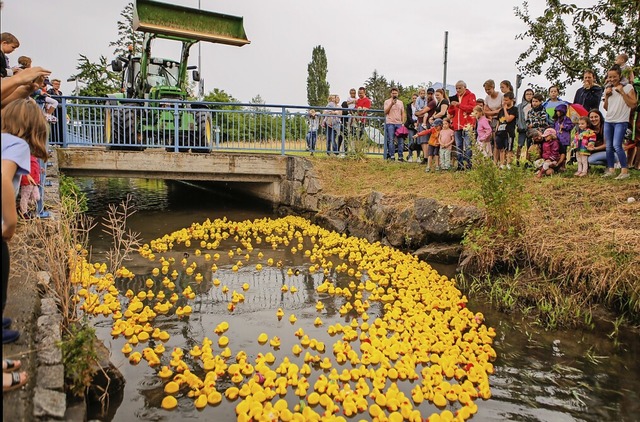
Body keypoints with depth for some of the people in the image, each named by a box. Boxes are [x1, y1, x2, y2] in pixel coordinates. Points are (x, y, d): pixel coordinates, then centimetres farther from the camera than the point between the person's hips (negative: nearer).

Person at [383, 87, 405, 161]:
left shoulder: (400, 102, 17)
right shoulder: (387, 101, 6)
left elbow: (402, 113, 17)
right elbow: (385, 112, -5)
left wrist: (403, 122, 6)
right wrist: (391, 104, -13)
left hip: (399, 123, 3)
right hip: (390, 123, -3)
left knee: (401, 140, -1)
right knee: (391, 140, -5)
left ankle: (400, 156, 3)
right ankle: (392, 156, -2)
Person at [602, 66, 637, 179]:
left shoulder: (628, 87, -4)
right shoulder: (609, 88, 11)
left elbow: (633, 105, -11)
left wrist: (622, 92, -15)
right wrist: (606, 95, -2)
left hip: (621, 121, -6)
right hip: (608, 121, 6)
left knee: (617, 145, -16)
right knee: (609, 146, 4)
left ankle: (624, 171, -12)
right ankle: (610, 170, 9)